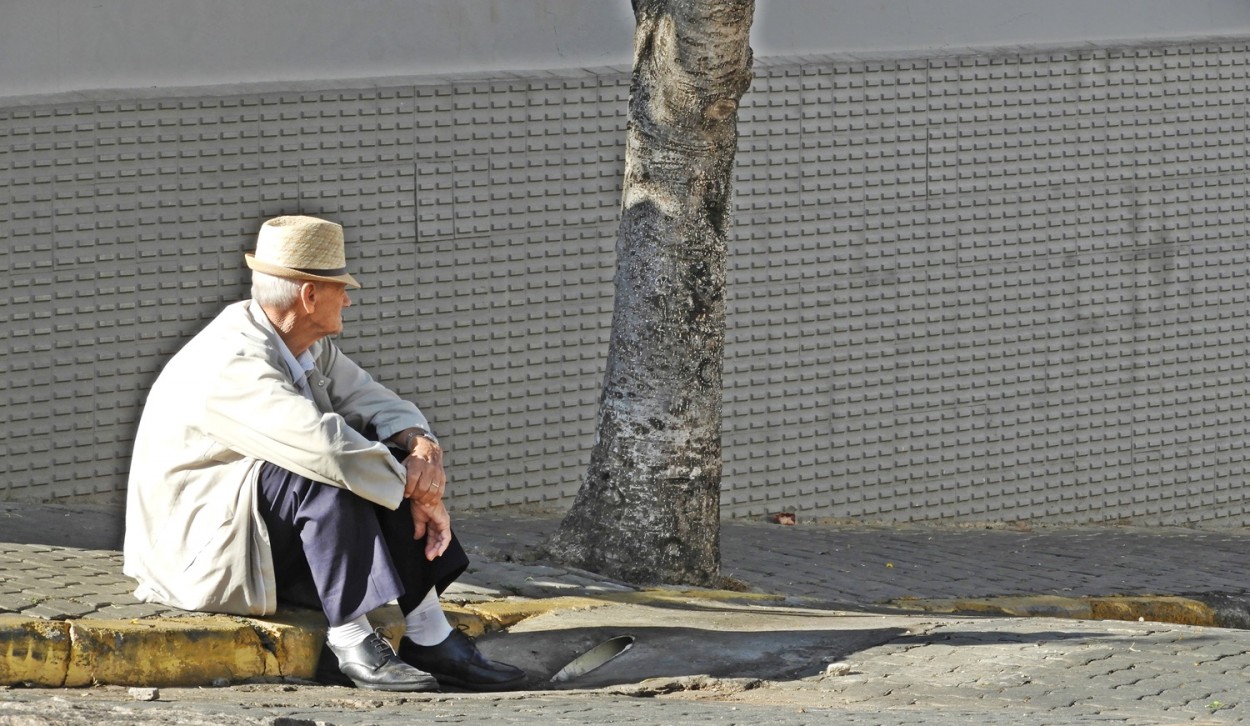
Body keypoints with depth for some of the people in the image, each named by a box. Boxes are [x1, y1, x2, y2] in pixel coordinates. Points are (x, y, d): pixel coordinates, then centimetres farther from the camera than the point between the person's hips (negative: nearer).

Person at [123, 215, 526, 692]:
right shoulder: (233, 364, -26)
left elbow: (373, 402, 7)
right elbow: (327, 446, -36)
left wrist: (421, 443, -16)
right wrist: (418, 492, -26)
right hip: (200, 547, -10)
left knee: (391, 457, -4)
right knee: (333, 474, -29)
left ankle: (429, 637, -10)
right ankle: (349, 643, -27)